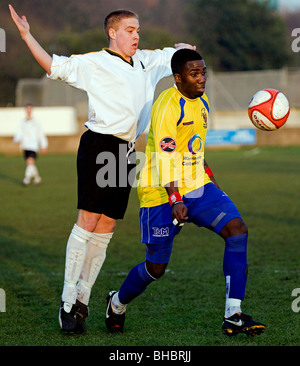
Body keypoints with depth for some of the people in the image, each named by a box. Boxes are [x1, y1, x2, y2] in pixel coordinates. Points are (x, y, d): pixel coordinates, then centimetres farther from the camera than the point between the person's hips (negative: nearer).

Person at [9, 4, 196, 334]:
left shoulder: (146, 62, 20)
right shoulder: (94, 63, 0)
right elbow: (54, 67, -3)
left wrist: (184, 49, 15)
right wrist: (26, 36, -11)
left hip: (126, 152, 7)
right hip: (99, 146, -6)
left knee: (105, 229, 4)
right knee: (87, 222, -11)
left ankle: (82, 300, 10)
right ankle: (68, 302, -5)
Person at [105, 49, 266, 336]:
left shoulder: (202, 101, 11)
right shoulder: (168, 105, -17)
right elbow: (165, 154, -24)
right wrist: (175, 200, -31)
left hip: (197, 186, 7)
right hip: (163, 193, -7)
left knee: (237, 231, -14)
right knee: (156, 268, 0)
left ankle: (233, 317, -14)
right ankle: (117, 303, 32)